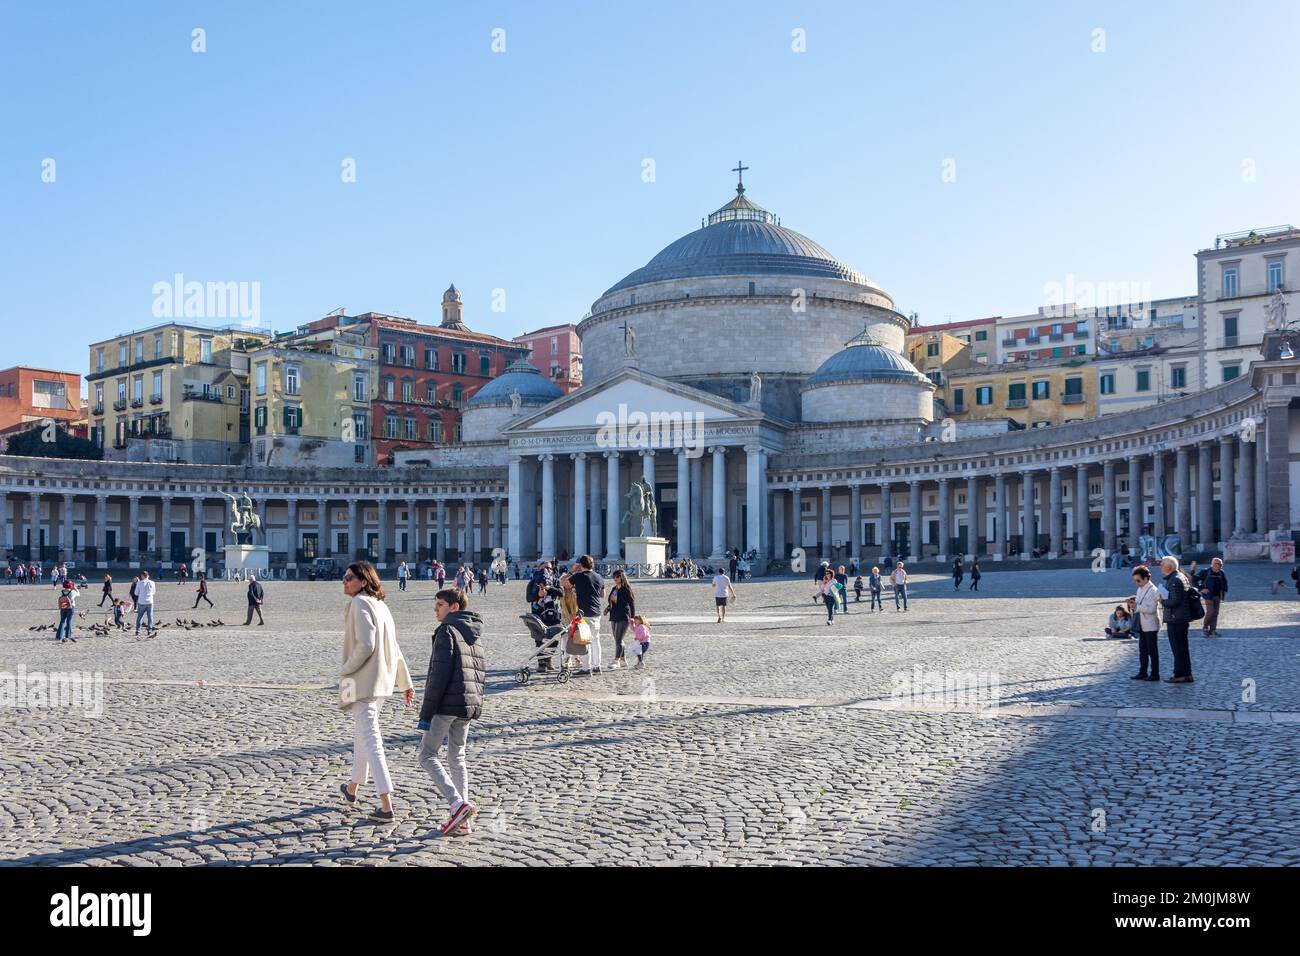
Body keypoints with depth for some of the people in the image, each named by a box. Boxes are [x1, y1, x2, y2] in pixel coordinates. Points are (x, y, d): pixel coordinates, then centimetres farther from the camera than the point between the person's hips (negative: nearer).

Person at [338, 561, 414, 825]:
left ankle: (386, 807, -13)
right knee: (361, 735, 24)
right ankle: (352, 790, 42)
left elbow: (365, 645, -24)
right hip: (381, 682, 9)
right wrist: (405, 682, 20)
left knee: (370, 740, -9)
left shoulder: (360, 604, -14)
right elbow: (394, 648, 17)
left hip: (363, 682, -9)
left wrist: (344, 671, -11)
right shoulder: (380, 605, 13)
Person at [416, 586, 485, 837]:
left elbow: (439, 674, -17)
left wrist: (426, 713, -15)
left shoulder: (447, 630, -10)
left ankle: (458, 803, -14)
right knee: (457, 757, 14)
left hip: (447, 704, -8)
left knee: (427, 755, 0)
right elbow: (481, 670, 18)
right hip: (470, 704, 8)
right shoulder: (475, 635, 16)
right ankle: (461, 821, 14)